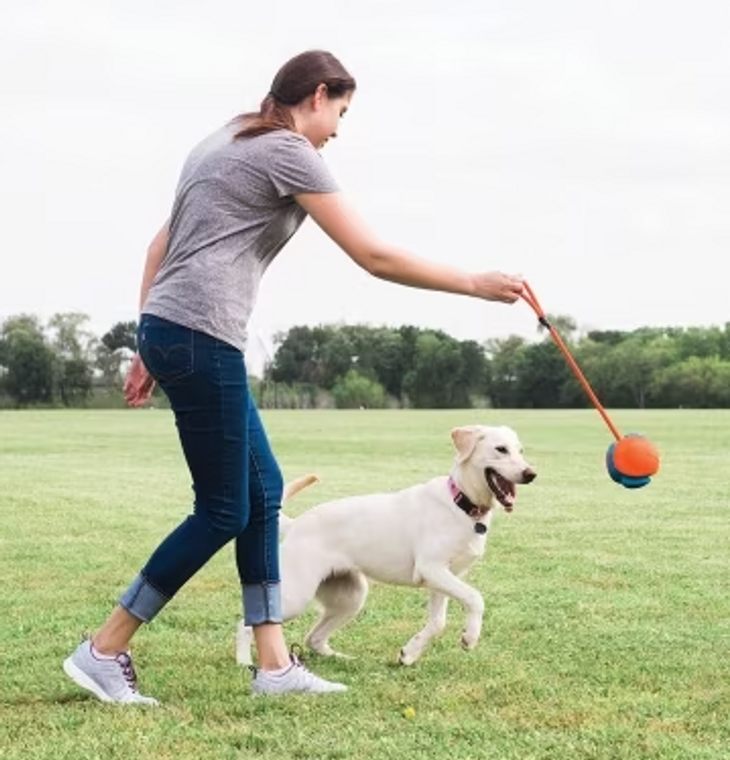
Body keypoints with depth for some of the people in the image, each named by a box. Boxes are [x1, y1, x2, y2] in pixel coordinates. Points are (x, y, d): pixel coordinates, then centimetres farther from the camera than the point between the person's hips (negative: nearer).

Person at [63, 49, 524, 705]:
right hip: (201, 336, -10)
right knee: (223, 512, -2)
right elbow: (375, 258, -8)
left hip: (165, 328, 10)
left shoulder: (227, 142, 22)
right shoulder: (289, 152, -5)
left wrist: (150, 351, 21)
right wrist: (475, 284, -1)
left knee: (263, 488, 12)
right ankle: (104, 652, 4)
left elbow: (161, 245, 21)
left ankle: (274, 664, 13)